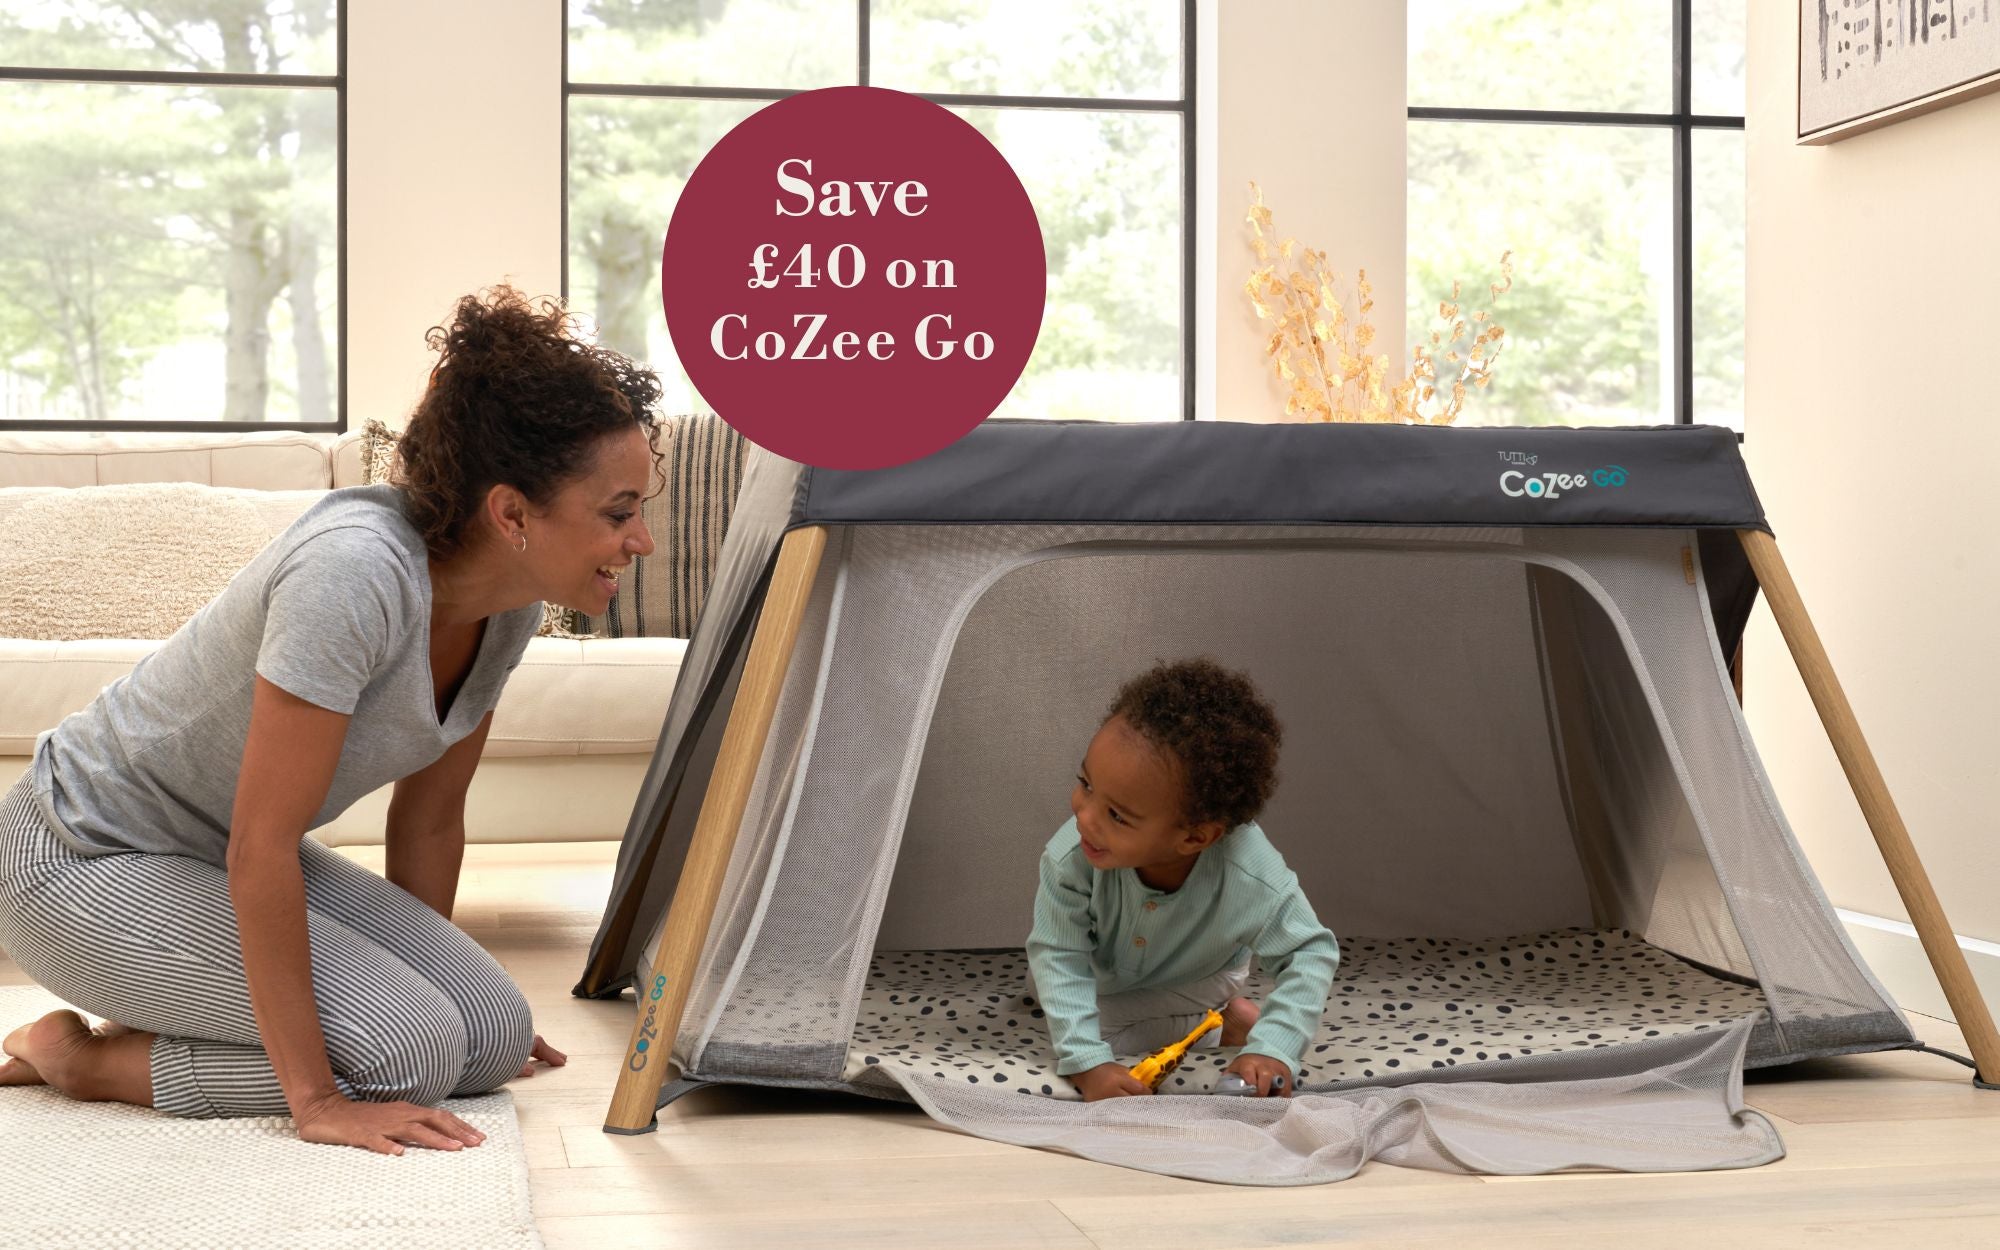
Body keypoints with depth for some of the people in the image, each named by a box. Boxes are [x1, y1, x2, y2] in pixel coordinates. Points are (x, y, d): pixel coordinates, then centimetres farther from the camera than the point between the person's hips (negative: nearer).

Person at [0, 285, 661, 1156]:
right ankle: (82, 1057, -2)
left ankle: (156, 1030, 11)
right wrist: (314, 1099, -28)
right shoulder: (356, 572, -33)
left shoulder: (509, 607, -7)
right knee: (407, 1051, -22)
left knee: (495, 1034, -4)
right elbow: (260, 851, -31)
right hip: (85, 858, -9)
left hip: (223, 859, 9)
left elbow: (430, 817, 7)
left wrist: (425, 965, 17)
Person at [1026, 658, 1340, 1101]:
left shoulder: (1250, 879, -45)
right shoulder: (1071, 856, -44)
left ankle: (1226, 1021, 8)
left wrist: (1272, 1048, -44)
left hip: (1198, 978, -2)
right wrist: (1086, 1062, -47)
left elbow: (1310, 954, -31)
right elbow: (1060, 953, -36)